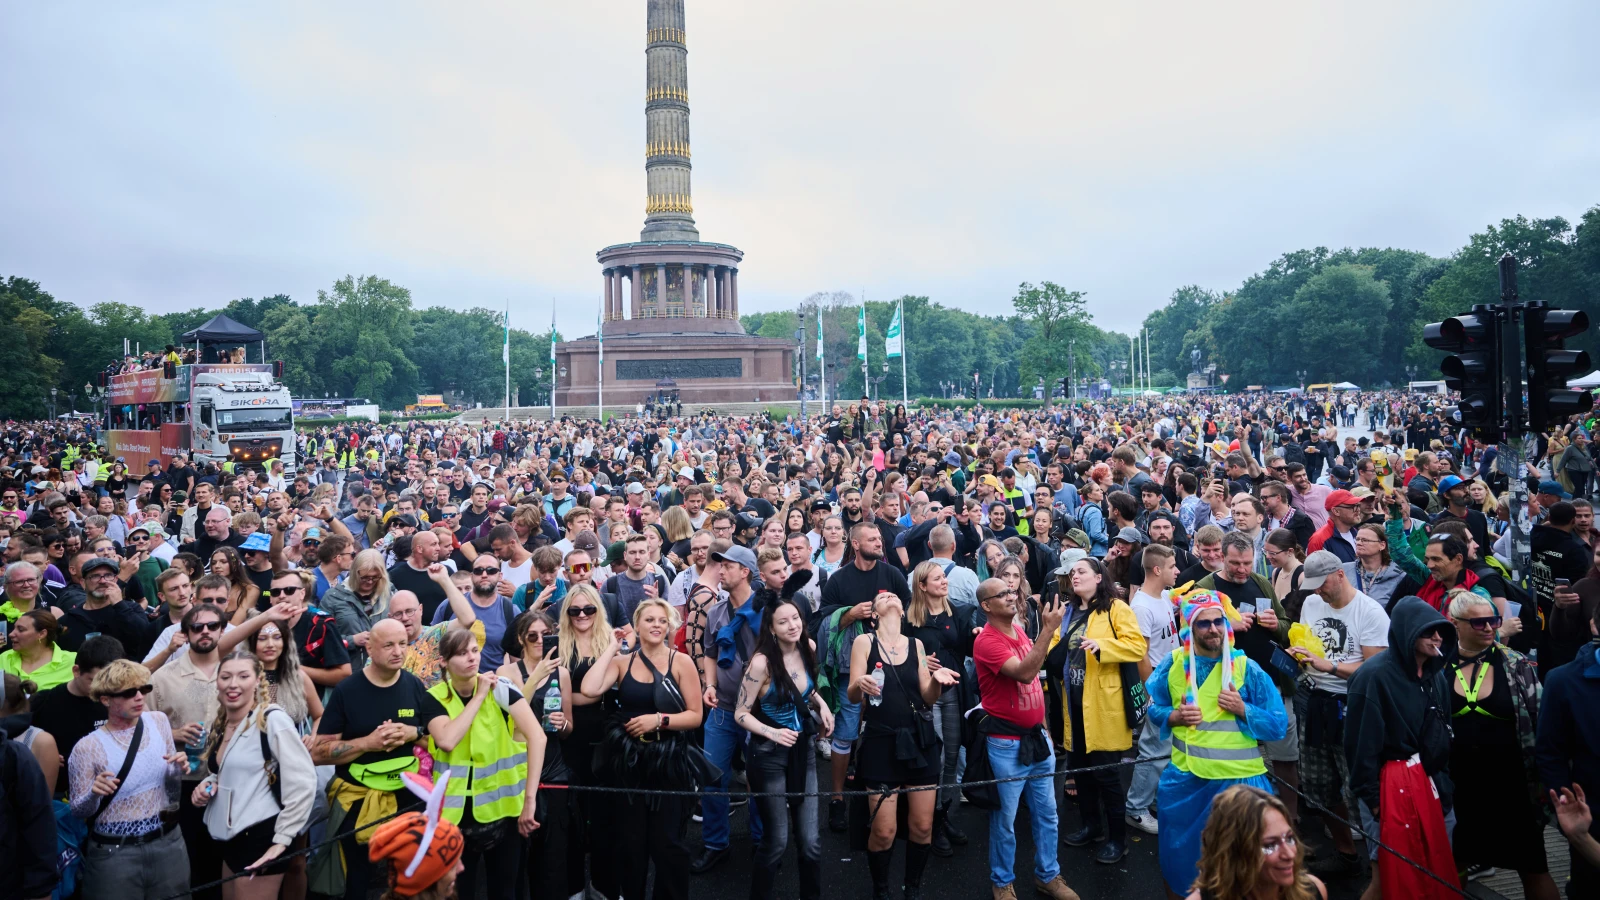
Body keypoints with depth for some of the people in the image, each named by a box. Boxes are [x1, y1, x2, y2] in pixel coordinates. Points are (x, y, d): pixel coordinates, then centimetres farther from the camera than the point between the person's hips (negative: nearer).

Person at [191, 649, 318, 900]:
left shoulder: (272, 720, -16)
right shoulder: (220, 724, 8)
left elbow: (303, 781, -20)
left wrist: (282, 839, -18)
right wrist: (207, 785, 4)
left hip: (260, 837, -8)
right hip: (230, 839, 8)